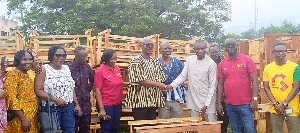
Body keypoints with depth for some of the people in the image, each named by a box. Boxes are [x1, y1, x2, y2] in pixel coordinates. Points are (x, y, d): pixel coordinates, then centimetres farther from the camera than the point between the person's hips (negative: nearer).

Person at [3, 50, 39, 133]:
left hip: (31, 118, 8)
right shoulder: (13, 75, -13)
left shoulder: (26, 75, 12)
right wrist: (23, 119, -22)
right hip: (20, 120, -8)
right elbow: (11, 99, -20)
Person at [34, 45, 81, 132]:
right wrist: (55, 99, -20)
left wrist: (77, 104, 9)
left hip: (69, 108, 5)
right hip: (52, 108, -4)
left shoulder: (66, 68, 11)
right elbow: (38, 90, -12)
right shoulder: (43, 70, -5)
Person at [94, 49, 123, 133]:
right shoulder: (100, 71, -11)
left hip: (118, 104, 6)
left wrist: (120, 102, 15)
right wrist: (101, 109, -17)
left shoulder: (117, 69, 7)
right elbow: (97, 90, -13)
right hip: (106, 105, -6)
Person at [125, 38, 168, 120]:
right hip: (140, 101, -6)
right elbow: (141, 80, -14)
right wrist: (158, 84, -12)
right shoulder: (136, 62, -6)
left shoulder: (156, 63, 16)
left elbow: (162, 79, 17)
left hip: (153, 101, 6)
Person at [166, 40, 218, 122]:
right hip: (193, 100, 4)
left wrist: (206, 105, -13)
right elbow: (183, 76, 11)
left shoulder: (211, 64, -8)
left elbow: (213, 86, -8)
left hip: (208, 100, -3)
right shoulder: (190, 60, 4)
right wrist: (171, 86, -5)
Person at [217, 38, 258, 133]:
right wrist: (219, 103, 6)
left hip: (245, 104, -3)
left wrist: (254, 99, -11)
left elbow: (254, 80, -4)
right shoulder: (222, 64, 7)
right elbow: (220, 84, 10)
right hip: (229, 105, 3)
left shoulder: (247, 60, -2)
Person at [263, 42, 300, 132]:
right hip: (274, 109, 2)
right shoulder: (268, 68, 4)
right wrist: (275, 104, -8)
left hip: (292, 109, -2)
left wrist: (284, 104, -13)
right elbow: (266, 88, 3)